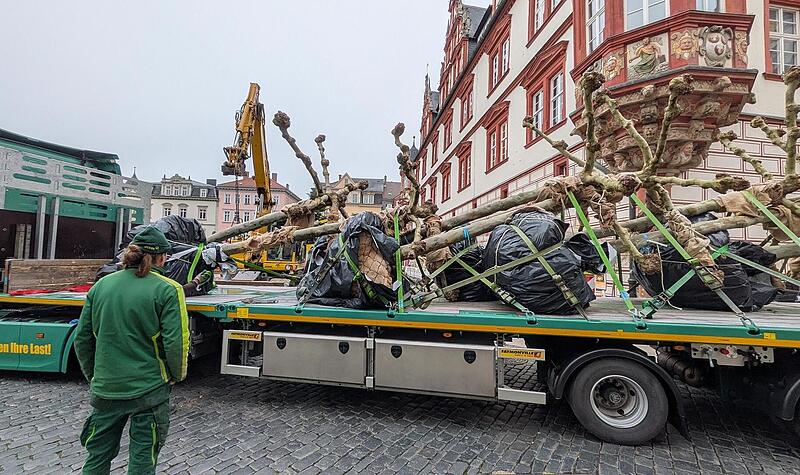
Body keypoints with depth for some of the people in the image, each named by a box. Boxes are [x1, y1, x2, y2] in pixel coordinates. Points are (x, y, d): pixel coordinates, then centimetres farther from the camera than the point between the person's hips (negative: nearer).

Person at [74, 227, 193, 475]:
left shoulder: (102, 285, 1)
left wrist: (92, 374, 20)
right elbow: (175, 341, -18)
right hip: (149, 388, -4)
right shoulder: (167, 289, -14)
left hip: (106, 388, 4)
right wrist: (177, 375, 0)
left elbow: (82, 338, 6)